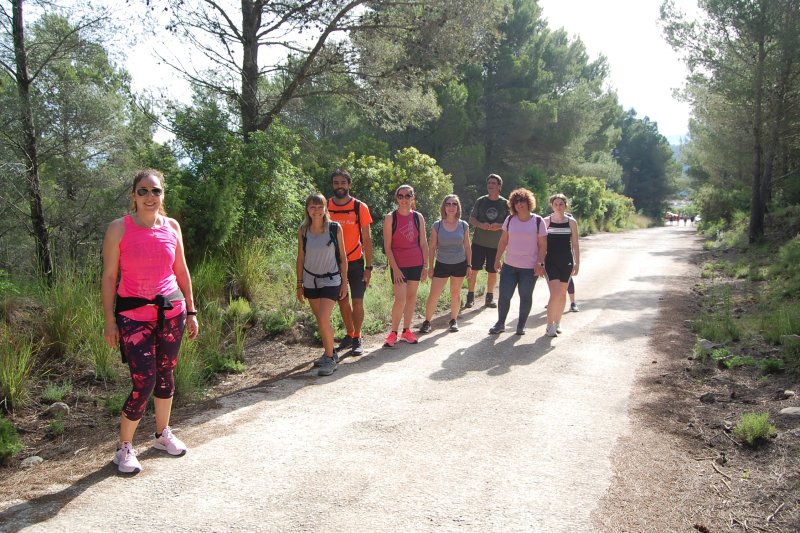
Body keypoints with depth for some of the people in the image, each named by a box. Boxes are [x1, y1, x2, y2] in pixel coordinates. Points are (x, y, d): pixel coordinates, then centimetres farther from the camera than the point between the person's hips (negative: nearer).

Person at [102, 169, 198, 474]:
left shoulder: (172, 226, 4)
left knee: (165, 374, 14)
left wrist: (191, 311, 10)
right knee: (144, 383, -7)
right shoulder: (119, 229, -7)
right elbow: (109, 276, -5)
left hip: (171, 311, 4)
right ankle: (124, 447, 13)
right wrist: (109, 320, -7)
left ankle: (163, 434, 34)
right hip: (134, 314, -4)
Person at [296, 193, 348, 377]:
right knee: (320, 320, 12)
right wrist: (299, 285, 5)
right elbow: (300, 258, 5)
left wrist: (344, 282, 0)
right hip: (310, 280, 3)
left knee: (324, 320, -14)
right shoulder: (303, 231, -2)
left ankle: (330, 359, 1)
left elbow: (342, 256, -1)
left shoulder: (335, 228, -8)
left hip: (330, 280, -3)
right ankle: (329, 353, 28)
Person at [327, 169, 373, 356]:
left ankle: (357, 339, 15)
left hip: (355, 262, -2)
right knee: (342, 302, 11)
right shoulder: (325, 207, 0)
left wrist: (369, 267, -8)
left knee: (357, 302, -1)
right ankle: (349, 335, 27)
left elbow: (367, 239, -4)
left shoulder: (360, 207, -6)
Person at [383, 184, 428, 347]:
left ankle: (406, 330, 22)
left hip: (416, 264, 3)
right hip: (398, 265, -3)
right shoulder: (390, 218, -5)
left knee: (411, 297, 9)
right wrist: (395, 268, -12)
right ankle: (393, 333, 6)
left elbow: (423, 243, 7)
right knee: (400, 299, -9)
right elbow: (387, 245, -6)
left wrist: (425, 265, 2)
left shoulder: (418, 217, 4)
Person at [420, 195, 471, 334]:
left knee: (455, 292, 13)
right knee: (433, 294, -3)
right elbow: (432, 247, -1)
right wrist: (430, 266, -2)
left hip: (459, 264, 1)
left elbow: (467, 247, 4)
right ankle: (427, 321, 8)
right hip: (441, 264, -1)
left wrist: (469, 265, 3)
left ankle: (454, 320, 27)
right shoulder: (437, 226, -6)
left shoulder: (463, 226, -3)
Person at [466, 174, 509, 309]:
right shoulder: (480, 201, 2)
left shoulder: (505, 204, 1)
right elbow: (471, 219, 4)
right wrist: (480, 225, -17)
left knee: (492, 271, 8)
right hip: (478, 242, 0)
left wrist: (500, 226, -18)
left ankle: (489, 297, 23)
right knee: (473, 269, -2)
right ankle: (470, 296, 10)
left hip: (496, 244, 0)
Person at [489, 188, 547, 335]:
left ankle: (521, 325, 23)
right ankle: (500, 323, 18)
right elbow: (503, 241, 8)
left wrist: (540, 264, -12)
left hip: (529, 268, -2)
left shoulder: (538, 221, -5)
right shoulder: (510, 219, 3)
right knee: (504, 296, 2)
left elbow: (543, 245, -5)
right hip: (509, 266, 2)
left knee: (525, 297, 8)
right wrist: (497, 260, 6)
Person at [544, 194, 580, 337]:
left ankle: (557, 323, 25)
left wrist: (577, 263, 2)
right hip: (551, 262, -2)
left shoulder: (571, 222, 3)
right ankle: (549, 326, -2)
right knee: (555, 294, -13)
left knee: (562, 294, 9)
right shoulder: (546, 221, 0)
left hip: (566, 262, 2)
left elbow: (575, 245, 6)